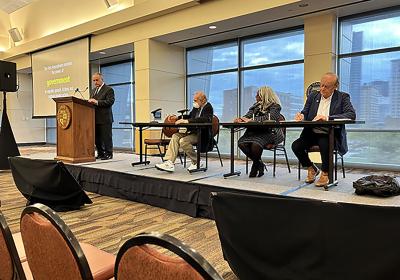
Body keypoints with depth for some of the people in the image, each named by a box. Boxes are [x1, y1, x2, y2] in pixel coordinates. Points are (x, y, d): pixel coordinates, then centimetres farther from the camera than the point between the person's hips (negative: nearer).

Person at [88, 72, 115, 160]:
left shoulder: (109, 90, -4)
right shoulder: (93, 90, 21)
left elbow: (110, 101, -17)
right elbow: (92, 101, 23)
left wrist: (97, 102, -23)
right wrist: (90, 102, -1)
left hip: (105, 119, -7)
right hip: (95, 119, 8)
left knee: (106, 137, -2)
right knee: (97, 138, 11)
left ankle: (108, 154, 6)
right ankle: (100, 153, 21)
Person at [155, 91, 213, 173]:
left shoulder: (208, 108, -12)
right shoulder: (196, 107, 12)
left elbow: (205, 119, -30)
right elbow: (189, 117, 23)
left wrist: (187, 121, -34)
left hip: (202, 135, -9)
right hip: (193, 132, 9)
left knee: (183, 141, -27)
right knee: (175, 136, -8)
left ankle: (197, 163, -8)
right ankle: (169, 163, -16)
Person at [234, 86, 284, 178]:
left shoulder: (275, 106, 0)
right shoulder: (256, 106, 20)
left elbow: (269, 118, -19)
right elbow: (248, 116, 13)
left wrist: (251, 120, -25)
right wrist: (240, 119, -11)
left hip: (270, 132, -6)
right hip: (255, 131, 6)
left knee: (255, 144, -36)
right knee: (241, 142, -23)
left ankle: (256, 165, -5)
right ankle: (259, 164, -4)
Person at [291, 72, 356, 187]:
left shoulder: (343, 97, -1)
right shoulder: (313, 96, 10)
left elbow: (351, 114, -16)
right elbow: (305, 113, 12)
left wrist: (327, 118, -29)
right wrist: (301, 116, -15)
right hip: (312, 133, 4)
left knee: (324, 144, -36)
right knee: (296, 145, -20)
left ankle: (325, 173, -8)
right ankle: (312, 169, 8)